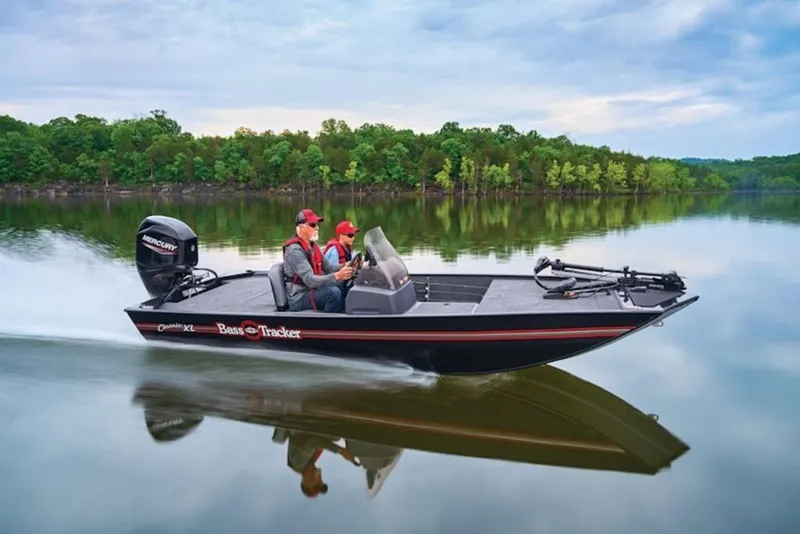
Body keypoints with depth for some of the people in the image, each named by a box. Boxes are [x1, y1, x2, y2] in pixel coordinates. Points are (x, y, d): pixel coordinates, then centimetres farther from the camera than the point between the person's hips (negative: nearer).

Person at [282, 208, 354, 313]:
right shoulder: (295, 250, -20)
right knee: (333, 292, -29)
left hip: (311, 290, 10)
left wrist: (344, 266, -9)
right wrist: (337, 276, -41)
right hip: (299, 298, -10)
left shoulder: (313, 245, 11)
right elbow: (310, 280, -29)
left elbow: (328, 267, 11)